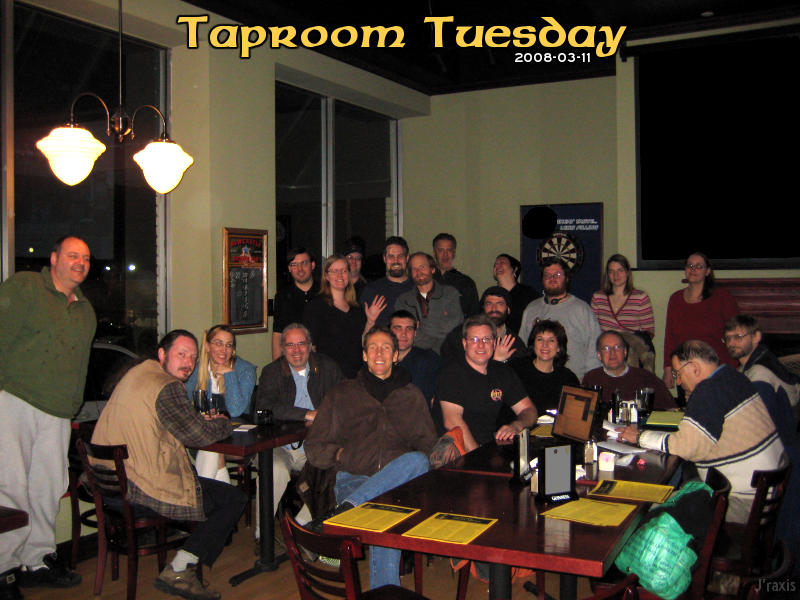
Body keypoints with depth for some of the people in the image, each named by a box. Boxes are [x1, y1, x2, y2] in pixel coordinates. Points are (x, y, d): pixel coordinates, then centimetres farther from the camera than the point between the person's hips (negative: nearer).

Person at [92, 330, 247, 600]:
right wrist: (223, 423, 8)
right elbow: (198, 436, -13)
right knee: (235, 499, 0)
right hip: (143, 490, -10)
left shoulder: (137, 373, 16)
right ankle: (178, 571, 1)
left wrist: (202, 420, 13)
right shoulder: (167, 386, -15)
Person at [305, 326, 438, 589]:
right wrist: (339, 455, 0)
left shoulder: (412, 395, 25)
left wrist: (415, 461, -1)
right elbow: (314, 447, 19)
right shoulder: (341, 394, 22)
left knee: (417, 461, -38)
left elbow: (428, 445, 22)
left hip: (402, 479, 1)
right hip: (353, 478, -1)